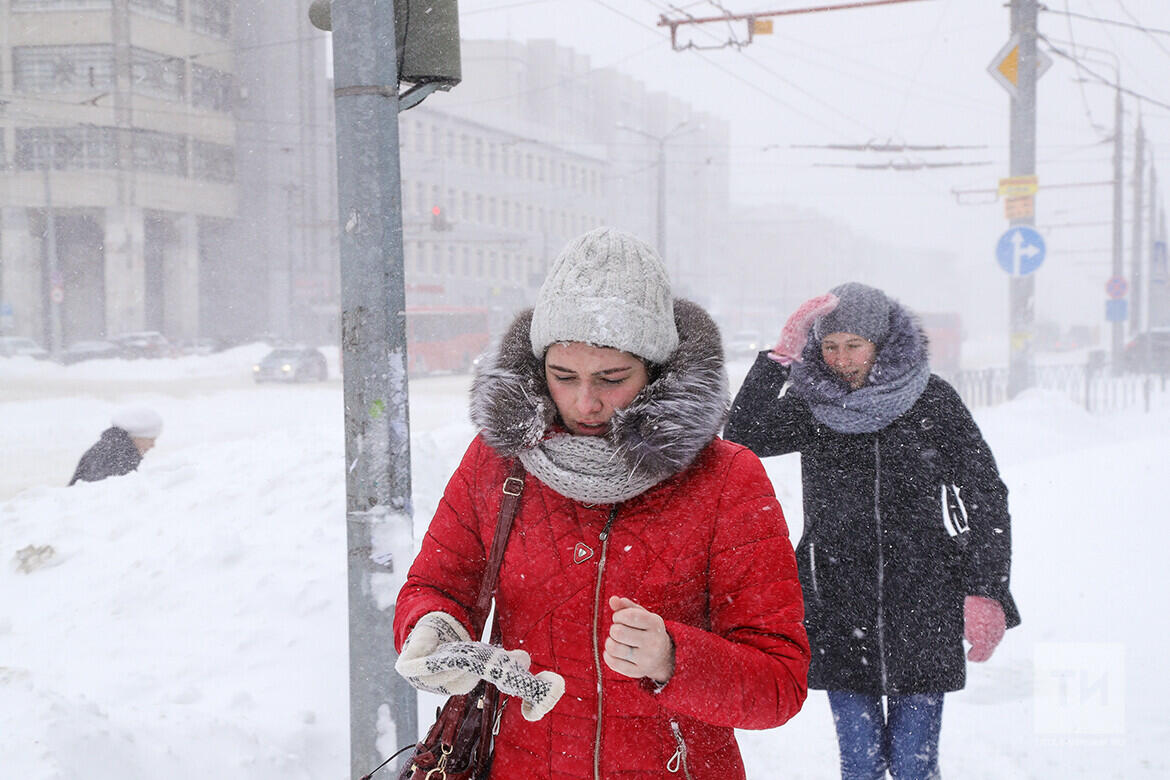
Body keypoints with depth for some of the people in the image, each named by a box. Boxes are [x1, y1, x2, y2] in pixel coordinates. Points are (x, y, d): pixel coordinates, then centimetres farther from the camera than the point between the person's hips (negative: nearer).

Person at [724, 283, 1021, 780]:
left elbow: (986, 496, 0)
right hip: (839, 611, 1)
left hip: (922, 609, -1)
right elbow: (742, 439, -15)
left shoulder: (931, 401, -2)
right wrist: (782, 355, -21)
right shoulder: (810, 405, 1)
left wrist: (986, 593, -9)